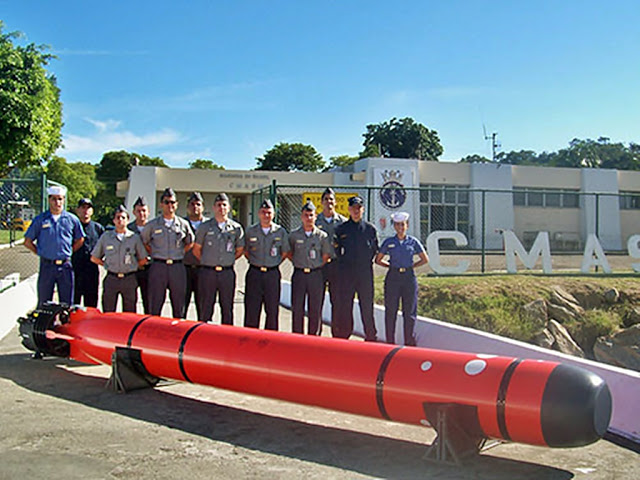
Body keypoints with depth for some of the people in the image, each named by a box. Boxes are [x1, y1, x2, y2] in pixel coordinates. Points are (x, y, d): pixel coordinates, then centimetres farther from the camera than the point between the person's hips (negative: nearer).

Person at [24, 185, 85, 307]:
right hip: (46, 266, -1)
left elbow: (80, 240, 15)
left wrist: (68, 253, 7)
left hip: (65, 266, 1)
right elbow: (27, 242, 9)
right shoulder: (40, 220, 3)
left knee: (67, 303, 6)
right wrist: (41, 253, 3)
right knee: (43, 303, 4)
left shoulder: (72, 219, 5)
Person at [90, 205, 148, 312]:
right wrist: (108, 265, 6)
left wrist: (131, 267, 4)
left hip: (129, 280, 0)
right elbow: (94, 258, 12)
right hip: (111, 278, 0)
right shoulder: (105, 237, 8)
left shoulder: (135, 238, 6)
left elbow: (143, 260, 10)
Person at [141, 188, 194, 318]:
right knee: (155, 305, 0)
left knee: (179, 305, 5)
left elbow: (190, 243, 19)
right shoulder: (152, 225, 5)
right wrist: (154, 254, 7)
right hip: (158, 267, -1)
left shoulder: (183, 224, 8)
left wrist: (179, 254, 8)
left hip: (177, 267, 1)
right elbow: (143, 242, 15)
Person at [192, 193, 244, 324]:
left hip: (227, 273, 1)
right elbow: (196, 249, 10)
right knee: (205, 309, 3)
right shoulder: (205, 227, 3)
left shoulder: (236, 228, 5)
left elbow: (239, 250, 16)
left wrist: (228, 261, 11)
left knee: (227, 308, 6)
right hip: (207, 273, -1)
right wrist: (206, 262, 10)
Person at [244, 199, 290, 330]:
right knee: (251, 310, 1)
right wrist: (255, 263, 6)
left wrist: (274, 264, 4)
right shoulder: (250, 231, 3)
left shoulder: (281, 232, 2)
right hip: (254, 273, 0)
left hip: (273, 274, 0)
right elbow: (245, 251, 13)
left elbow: (285, 252, 11)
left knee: (272, 310, 4)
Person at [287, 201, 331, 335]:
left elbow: (326, 256, 7)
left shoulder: (322, 236, 2)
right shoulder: (294, 235, 4)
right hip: (299, 275, 0)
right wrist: (298, 263, 6)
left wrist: (316, 267, 3)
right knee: (297, 309, 2)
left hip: (316, 275, 0)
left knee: (315, 310, 3)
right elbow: (288, 253, 15)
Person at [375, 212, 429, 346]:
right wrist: (391, 265, 4)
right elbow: (378, 260, 12)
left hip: (409, 277, 0)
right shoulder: (388, 242, 4)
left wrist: (411, 266, 4)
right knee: (391, 311, 1)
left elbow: (425, 259, 11)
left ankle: (410, 342, 13)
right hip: (393, 278, 0)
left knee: (410, 311, 3)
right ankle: (390, 342, 10)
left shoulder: (413, 242, 4)